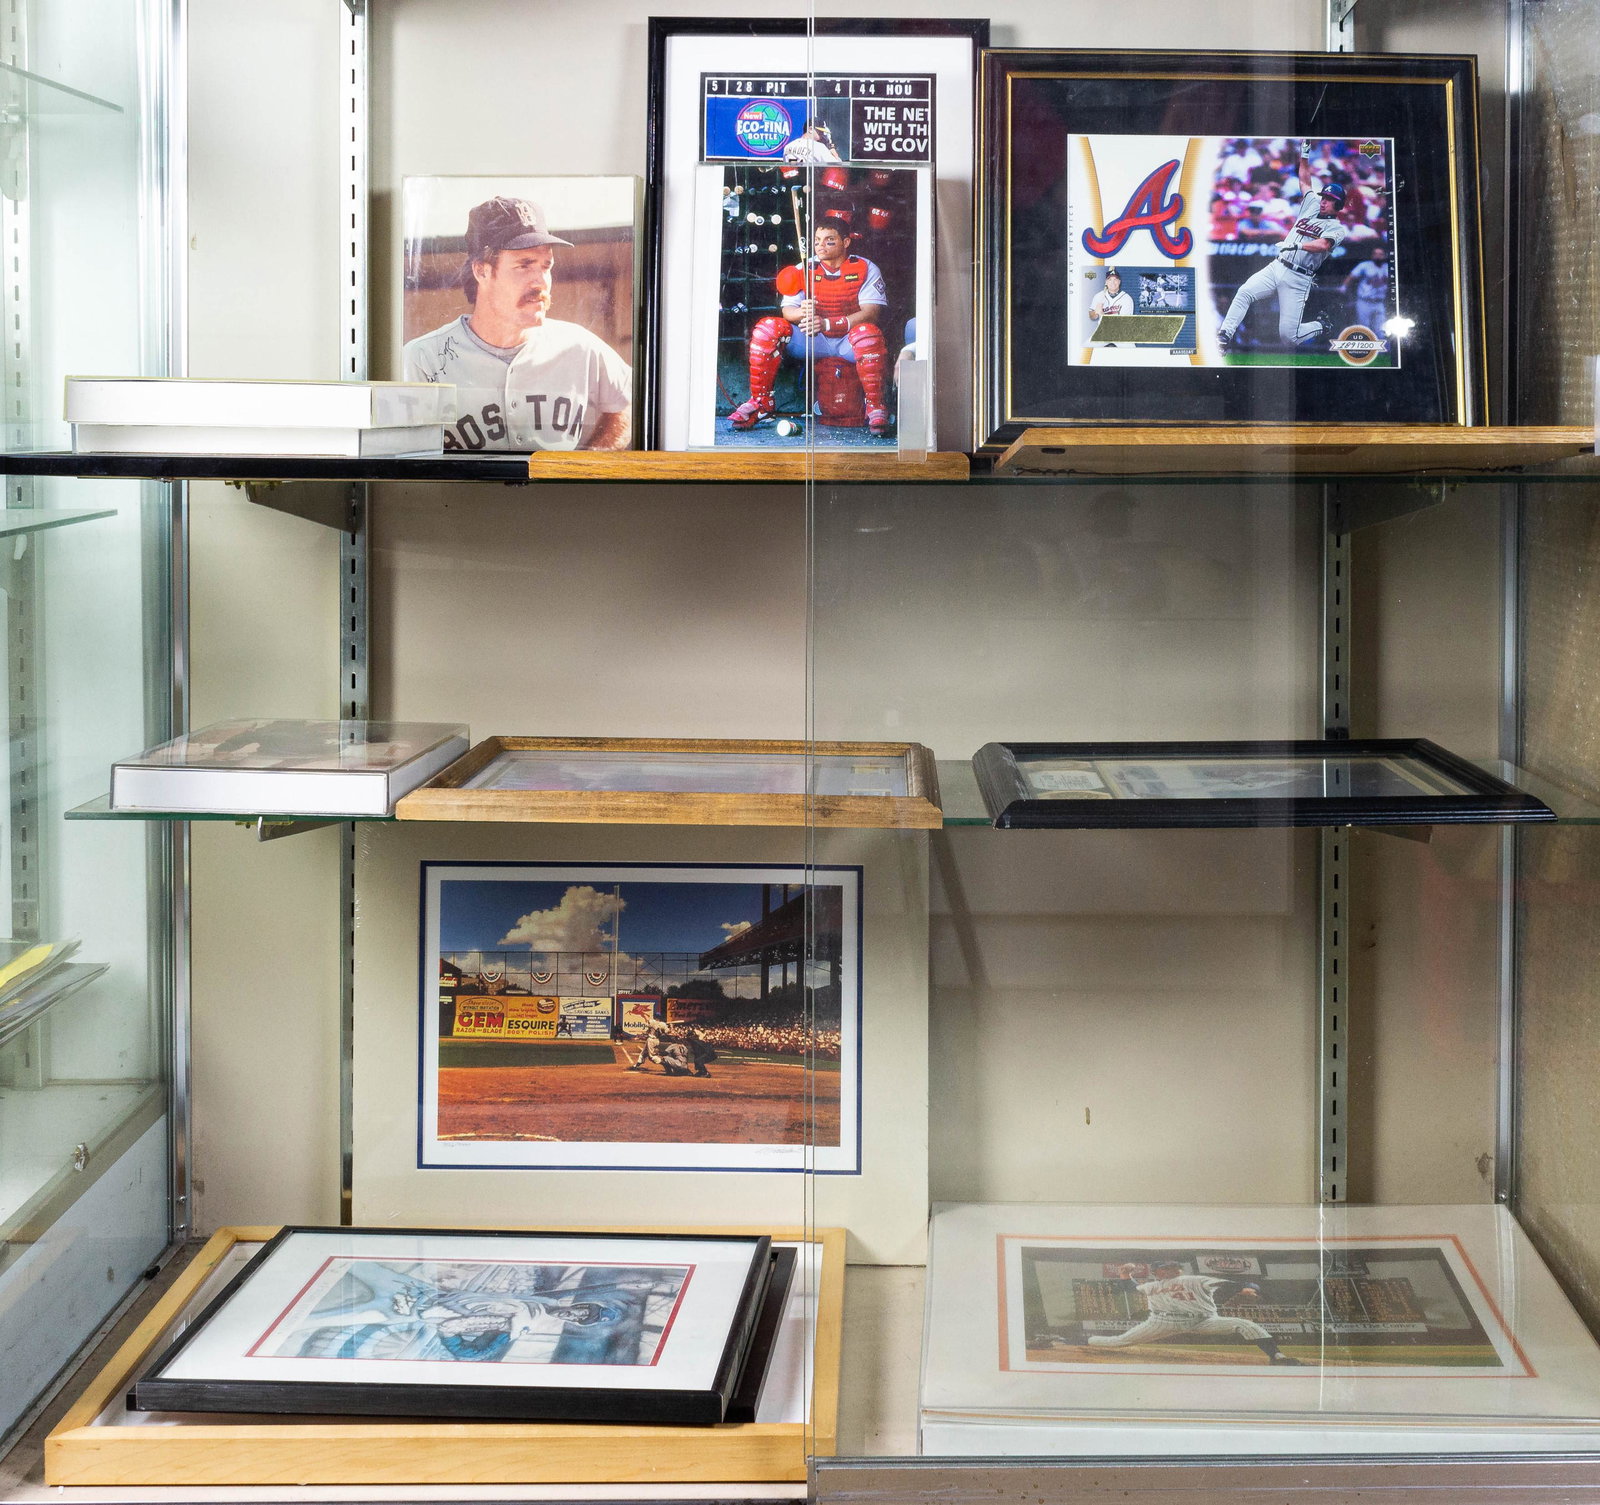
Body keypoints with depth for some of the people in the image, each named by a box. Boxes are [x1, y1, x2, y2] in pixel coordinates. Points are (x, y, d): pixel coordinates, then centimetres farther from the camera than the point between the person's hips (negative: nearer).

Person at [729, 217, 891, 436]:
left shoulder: (865, 269, -6)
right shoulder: (804, 270, 4)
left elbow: (871, 313, -18)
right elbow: (787, 310, -4)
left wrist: (826, 324, -32)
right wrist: (802, 313, -31)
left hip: (849, 341, -3)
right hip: (812, 342, 3)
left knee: (868, 333, -38)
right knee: (768, 327, -20)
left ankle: (876, 408, -28)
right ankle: (759, 403, -12)